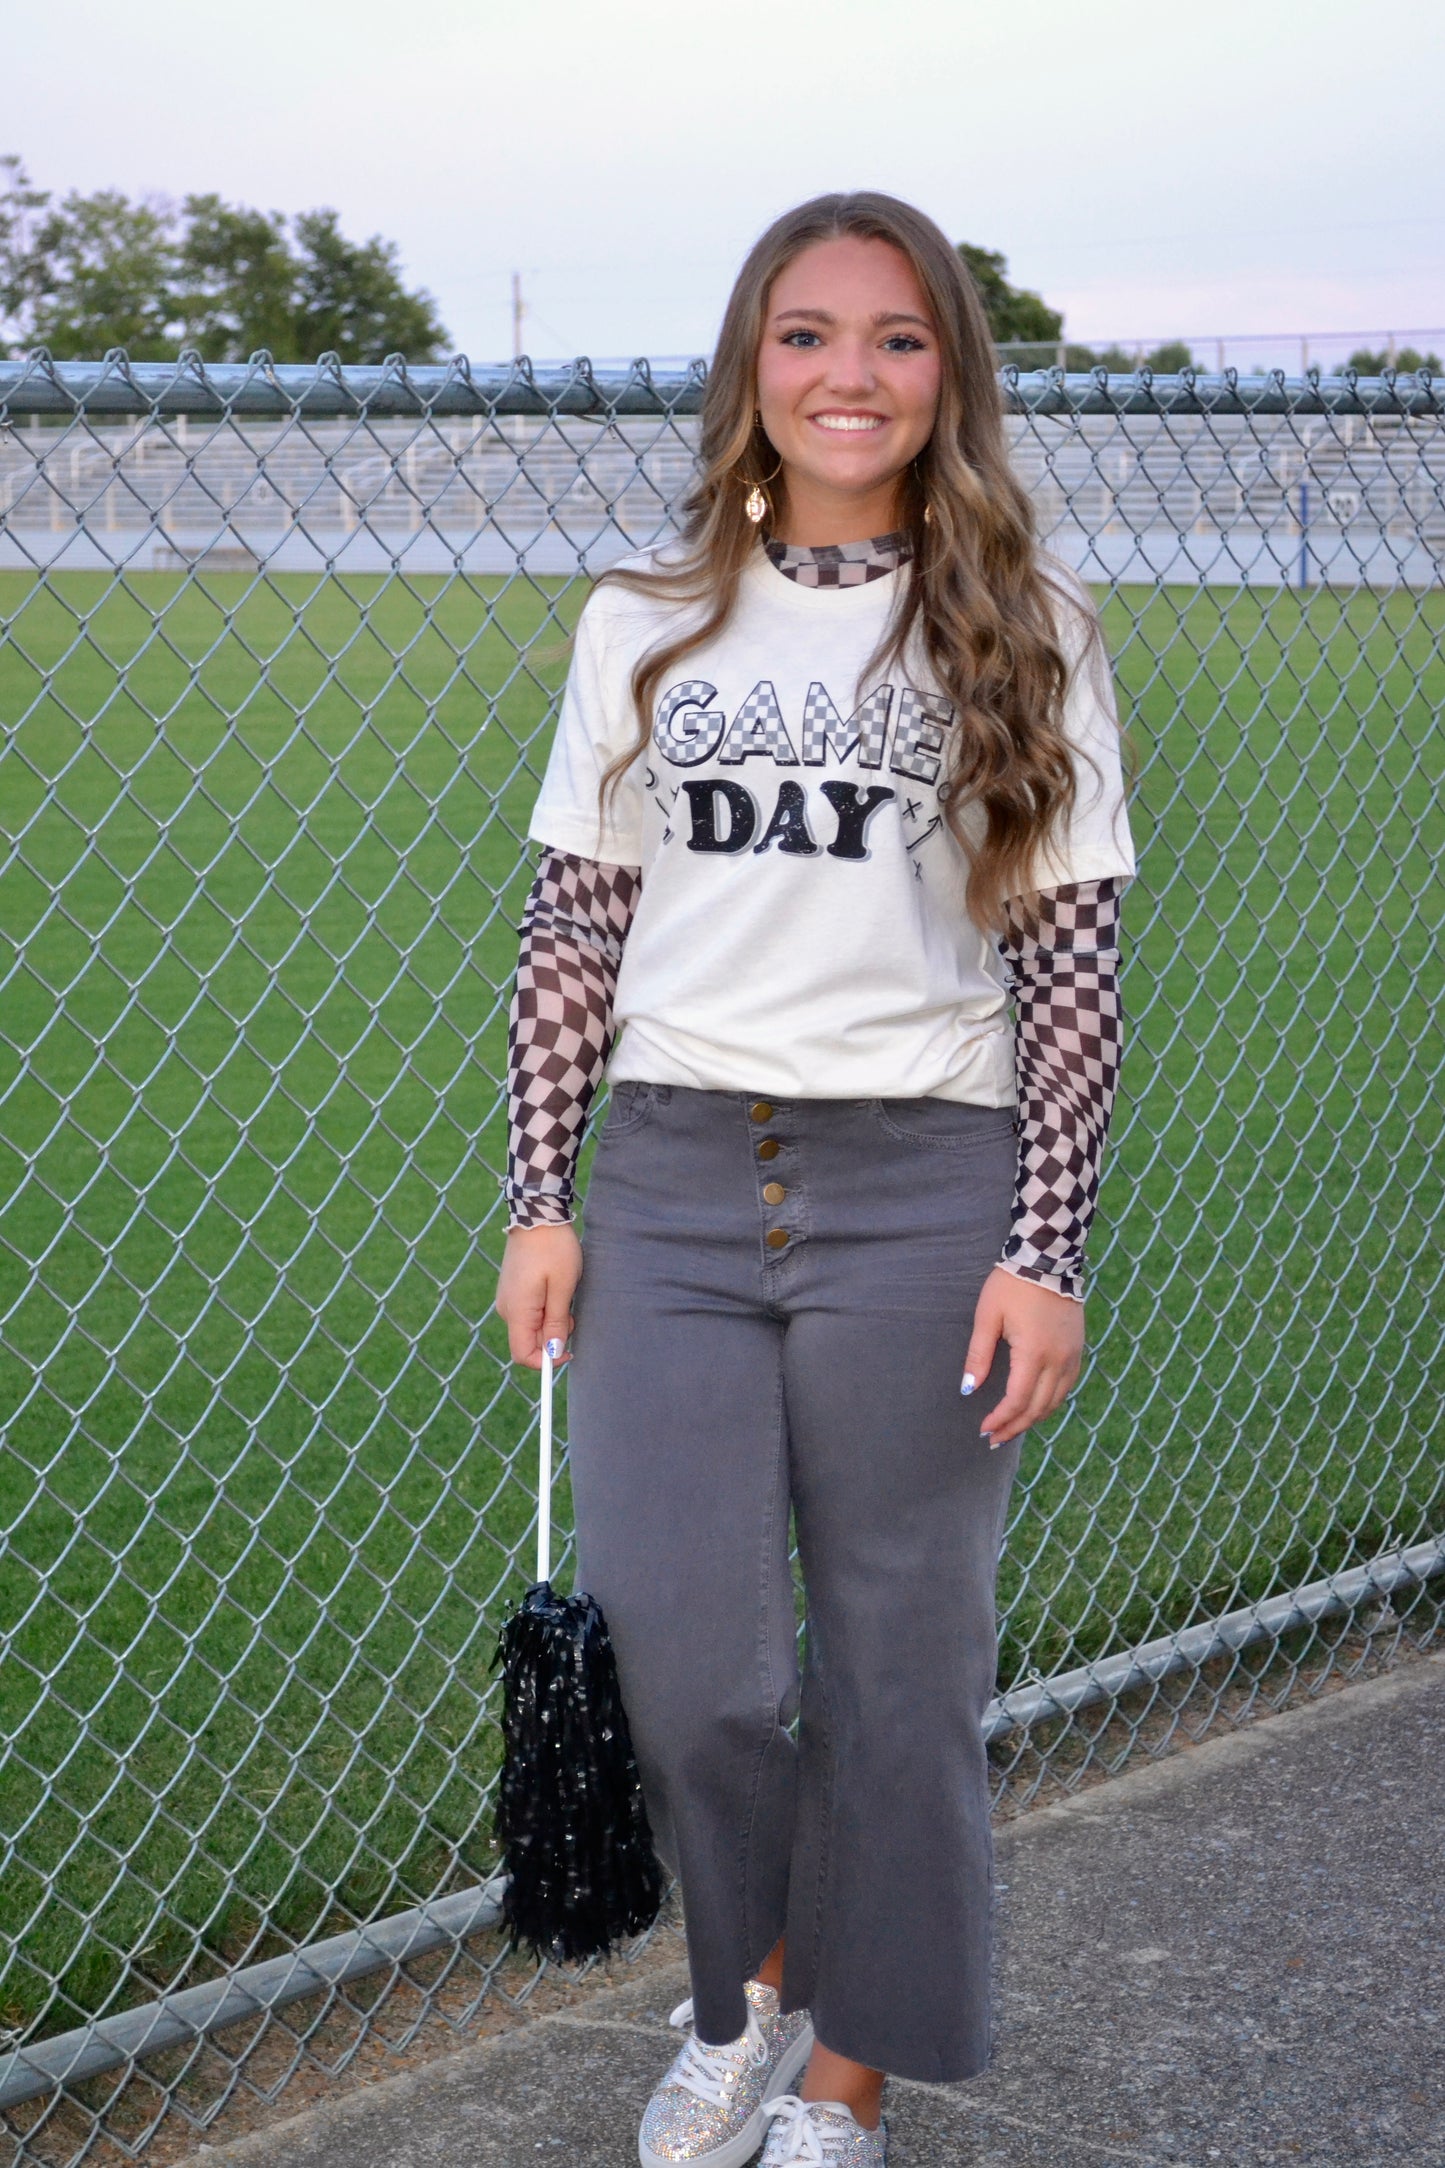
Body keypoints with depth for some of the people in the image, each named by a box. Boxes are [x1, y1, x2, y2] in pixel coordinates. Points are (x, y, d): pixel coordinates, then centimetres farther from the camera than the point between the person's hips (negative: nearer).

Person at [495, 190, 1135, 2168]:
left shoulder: (1027, 630, 2)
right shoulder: (644, 624, 9)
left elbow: (1075, 961, -1)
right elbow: (576, 927, 10)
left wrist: (1046, 1253, -7)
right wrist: (537, 1199, 4)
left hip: (920, 1191, -2)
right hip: (672, 1186, 2)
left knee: (902, 1665, 5)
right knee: (680, 1653, -1)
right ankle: (750, 1974, 29)